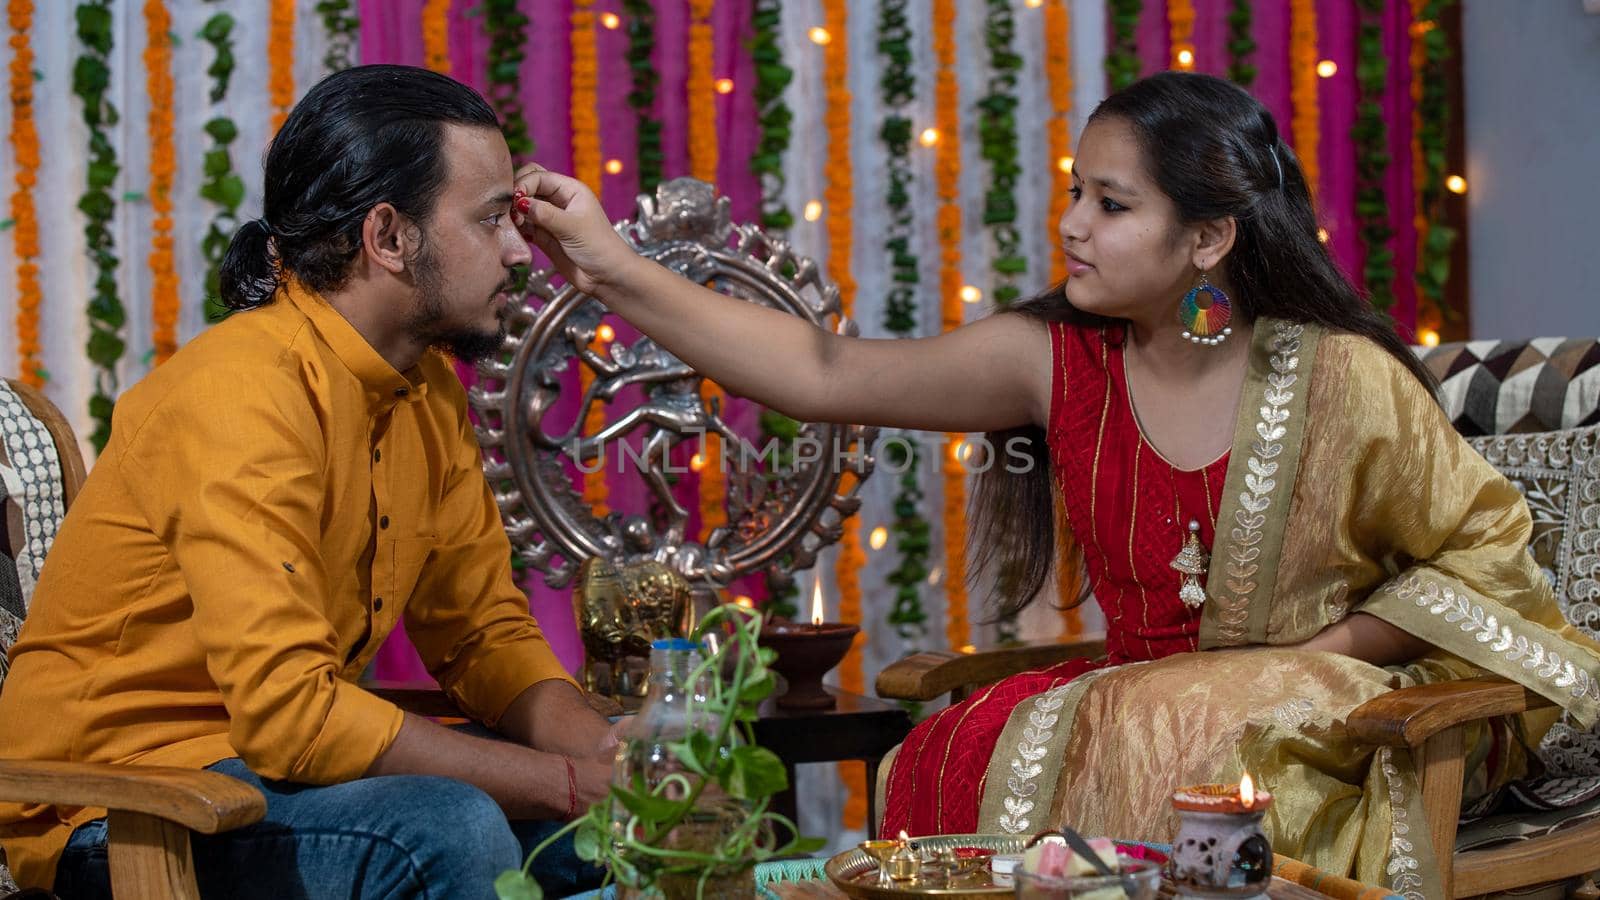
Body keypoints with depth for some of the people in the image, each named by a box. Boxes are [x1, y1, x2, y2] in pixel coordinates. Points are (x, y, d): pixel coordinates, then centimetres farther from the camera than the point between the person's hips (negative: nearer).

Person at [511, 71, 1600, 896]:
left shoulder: (1341, 382, -9)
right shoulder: (1056, 361, -1)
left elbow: (1483, 544, 2)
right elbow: (823, 375, -5)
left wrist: (1322, 654, -9)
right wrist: (611, 267, -11)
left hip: (1306, 728, -3)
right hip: (1137, 696, 4)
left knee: (1157, 764, -34)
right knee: (952, 763, -25)